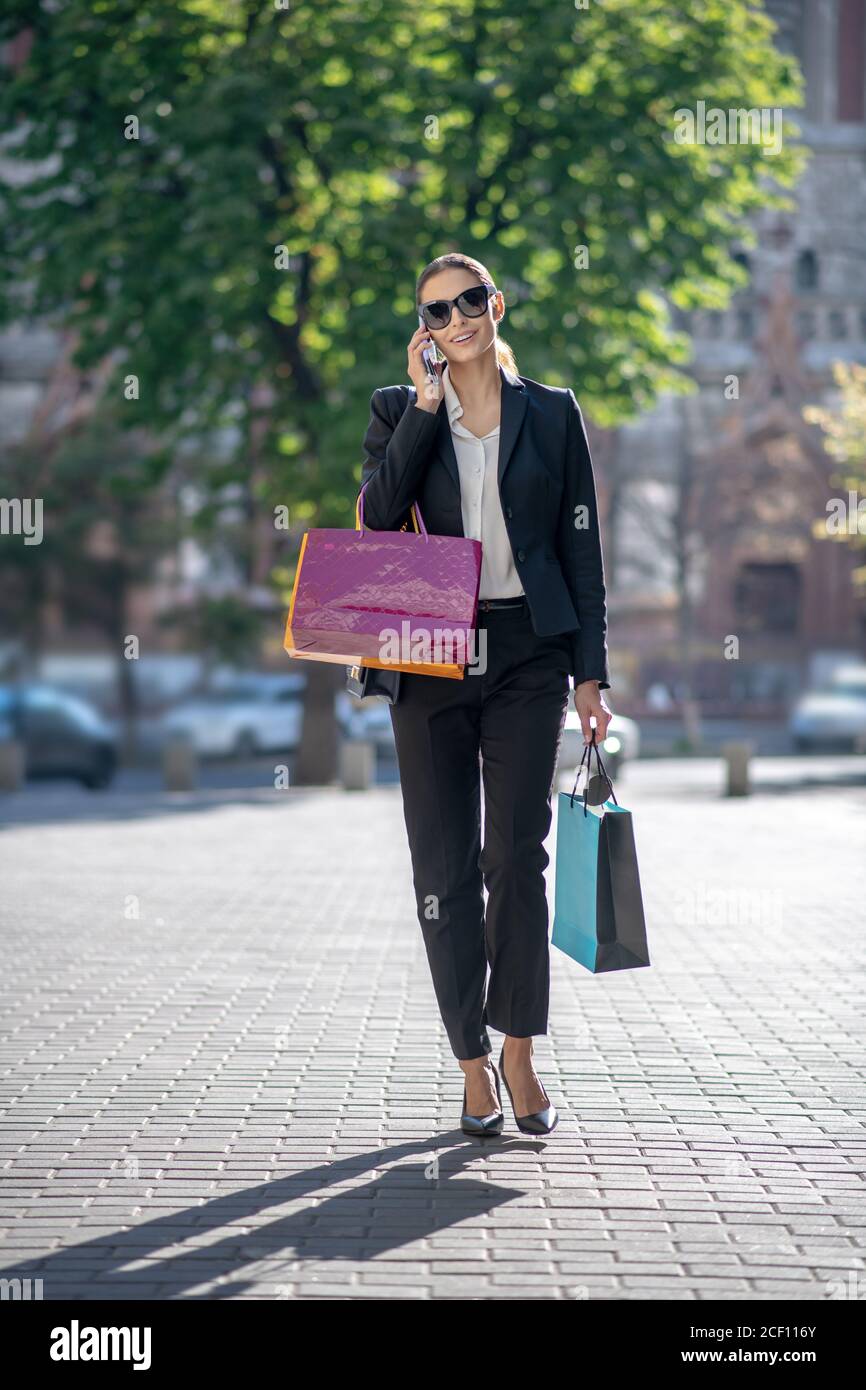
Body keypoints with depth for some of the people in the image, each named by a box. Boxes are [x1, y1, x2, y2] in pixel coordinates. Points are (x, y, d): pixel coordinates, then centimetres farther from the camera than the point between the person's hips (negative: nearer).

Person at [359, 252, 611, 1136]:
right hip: (430, 658, 1)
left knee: (518, 857, -3)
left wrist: (591, 673, 1)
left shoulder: (552, 415, 8)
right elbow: (375, 515, -8)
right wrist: (425, 402, -9)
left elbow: (582, 549, 7)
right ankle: (473, 1063, 12)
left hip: (526, 654, -1)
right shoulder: (398, 410, 9)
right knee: (444, 865, 2)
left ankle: (519, 1052, 10)